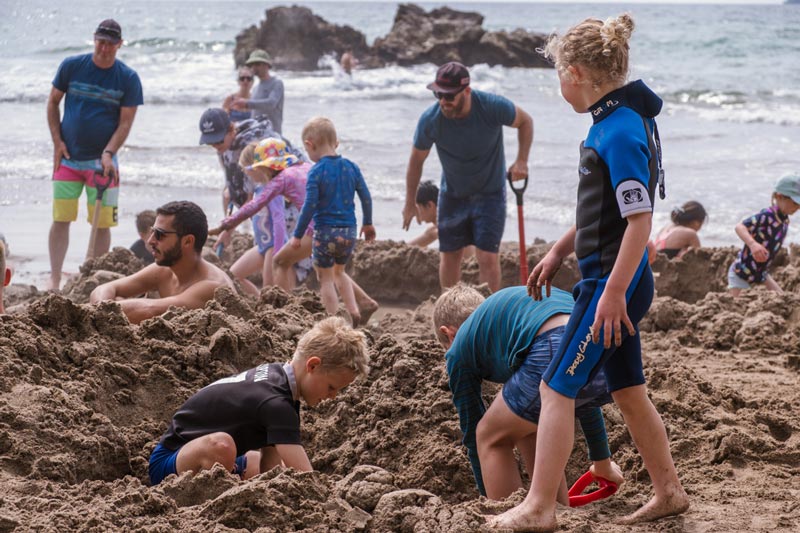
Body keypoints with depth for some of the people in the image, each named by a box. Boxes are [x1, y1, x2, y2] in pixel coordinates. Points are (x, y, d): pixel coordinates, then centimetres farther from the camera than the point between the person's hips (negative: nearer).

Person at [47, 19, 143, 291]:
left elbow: (126, 121, -4)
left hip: (101, 159, -1)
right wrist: (57, 141, 0)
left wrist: (108, 153, -16)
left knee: (102, 223, -1)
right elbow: (53, 102, 9)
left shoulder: (128, 78, -3)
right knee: (61, 219, -3)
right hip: (68, 157, 1)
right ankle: (54, 280, 0)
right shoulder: (71, 66, 0)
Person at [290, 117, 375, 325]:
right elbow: (366, 197, 6)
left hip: (325, 232, -6)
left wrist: (298, 235, -8)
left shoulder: (317, 171, -13)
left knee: (325, 278, 8)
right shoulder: (351, 167, 2)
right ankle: (353, 310, 15)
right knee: (339, 271, 26)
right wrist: (367, 223, 22)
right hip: (349, 231, 6)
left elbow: (310, 206, -16)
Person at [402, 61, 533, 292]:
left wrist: (521, 160, -16)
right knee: (449, 257, 8)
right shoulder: (430, 120, -21)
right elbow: (416, 161, -4)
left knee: (488, 258, -10)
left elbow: (525, 121, -3)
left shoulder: (494, 107, -25)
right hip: (453, 194, 2)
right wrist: (410, 203, 3)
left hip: (490, 193, -2)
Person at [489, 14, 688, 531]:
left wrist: (613, 293, -23)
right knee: (629, 390, 17)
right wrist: (558, 252, 25)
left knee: (557, 388, -4)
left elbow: (640, 218, -24)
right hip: (614, 280, 10)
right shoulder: (616, 121, 10)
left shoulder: (620, 131, -20)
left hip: (612, 282, -10)